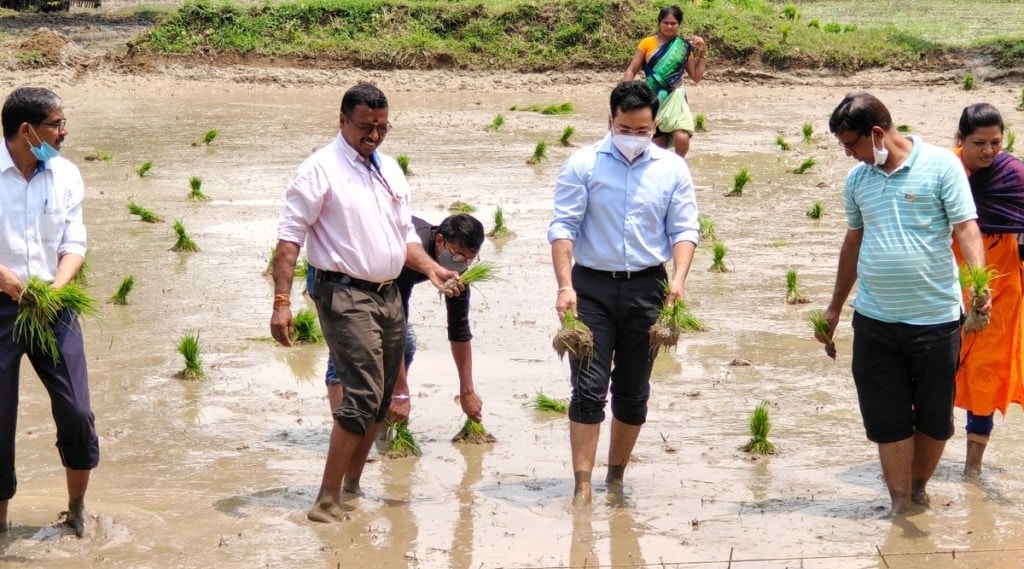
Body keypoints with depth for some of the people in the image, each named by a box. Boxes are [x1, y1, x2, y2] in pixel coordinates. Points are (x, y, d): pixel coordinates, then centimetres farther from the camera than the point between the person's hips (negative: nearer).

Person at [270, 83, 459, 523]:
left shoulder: (389, 170, 17)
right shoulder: (322, 169, -6)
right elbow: (290, 237, -11)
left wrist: (431, 268, 5)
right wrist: (281, 300, -19)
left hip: (389, 296, 8)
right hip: (346, 294, -8)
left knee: (381, 401, 9)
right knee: (363, 397, -17)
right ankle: (327, 501, -13)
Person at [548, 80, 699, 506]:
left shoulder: (672, 169, 6)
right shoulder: (583, 165, -1)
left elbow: (684, 229, 3)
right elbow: (563, 226, -5)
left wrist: (678, 279, -14)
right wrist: (565, 286, -17)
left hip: (647, 288, 2)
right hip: (592, 286, -2)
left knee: (634, 391, 9)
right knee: (588, 389, -8)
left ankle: (616, 477, 23)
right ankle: (582, 485, -7)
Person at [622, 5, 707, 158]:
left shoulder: (683, 48, 6)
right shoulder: (647, 44, 1)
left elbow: (696, 77, 11)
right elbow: (631, 71, 2)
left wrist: (702, 53, 2)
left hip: (675, 99, 0)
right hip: (653, 100, 0)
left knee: (682, 138, -24)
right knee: (657, 146, 3)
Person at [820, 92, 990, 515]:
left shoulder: (940, 165, -7)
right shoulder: (857, 178, 7)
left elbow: (966, 228, -12)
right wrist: (835, 307, 22)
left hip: (935, 318, -3)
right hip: (874, 321, 4)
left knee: (934, 417, 8)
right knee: (887, 420, 3)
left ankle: (919, 488, 30)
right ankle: (900, 504, 13)